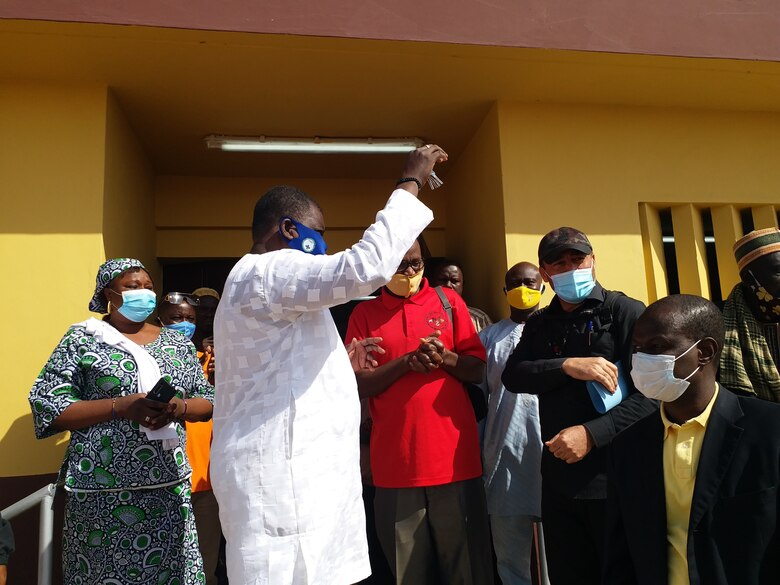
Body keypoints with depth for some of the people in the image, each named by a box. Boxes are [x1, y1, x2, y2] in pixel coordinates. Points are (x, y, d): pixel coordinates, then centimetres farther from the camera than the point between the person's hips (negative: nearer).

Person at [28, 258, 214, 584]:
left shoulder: (177, 342, 10)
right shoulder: (82, 338, 1)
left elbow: (208, 402, 11)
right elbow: (47, 405, -5)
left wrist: (177, 408, -12)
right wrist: (120, 407, -17)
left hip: (169, 486, 3)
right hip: (103, 490, -2)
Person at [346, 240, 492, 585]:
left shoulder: (449, 301, 7)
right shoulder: (364, 314, 6)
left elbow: (478, 370, 5)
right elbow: (357, 385, -2)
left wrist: (446, 358, -15)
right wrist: (405, 363, -16)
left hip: (454, 456, 0)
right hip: (395, 463, 0)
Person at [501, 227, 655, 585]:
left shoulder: (627, 312, -6)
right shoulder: (539, 324, 9)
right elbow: (512, 376, -5)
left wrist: (592, 434, -21)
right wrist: (566, 366, -20)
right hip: (558, 479, 5)